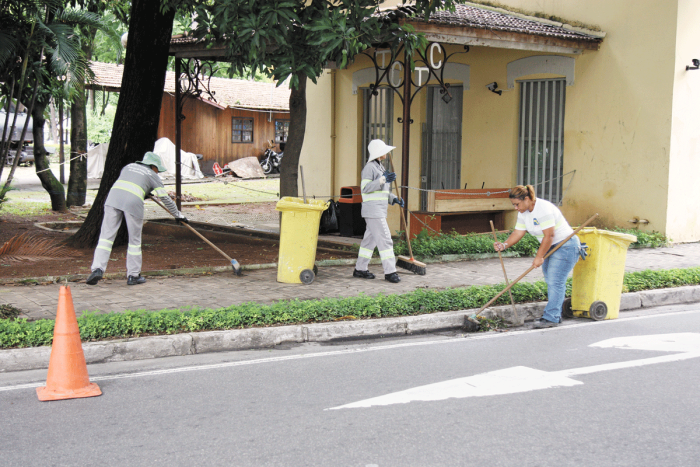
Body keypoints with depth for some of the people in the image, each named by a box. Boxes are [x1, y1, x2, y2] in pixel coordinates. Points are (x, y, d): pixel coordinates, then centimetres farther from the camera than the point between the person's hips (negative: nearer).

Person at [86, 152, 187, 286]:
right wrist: (178, 215, 34)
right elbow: (165, 199, 22)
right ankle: (133, 276, 15)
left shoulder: (128, 167, 31)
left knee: (106, 235, 5)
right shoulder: (152, 175, 19)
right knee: (134, 240, 9)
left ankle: (98, 269, -10)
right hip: (133, 202, -3)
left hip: (113, 197, 3)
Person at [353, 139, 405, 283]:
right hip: (373, 210, -10)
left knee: (370, 239, 13)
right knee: (384, 239, -11)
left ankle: (360, 269, 20)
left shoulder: (380, 168, 20)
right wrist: (383, 180, -24)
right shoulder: (370, 167, -10)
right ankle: (390, 271, -10)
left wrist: (394, 199, 10)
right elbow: (365, 187, -19)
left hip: (380, 211, 10)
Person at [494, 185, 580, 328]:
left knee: (555, 282, -12)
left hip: (565, 246, -10)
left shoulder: (543, 209, -26)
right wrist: (504, 245, -14)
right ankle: (555, 316, 16)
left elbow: (548, 236, -26)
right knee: (551, 282, 10)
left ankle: (550, 317, -11)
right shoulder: (524, 212, 3)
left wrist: (539, 257, -20)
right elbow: (518, 232, 3)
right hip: (551, 247, 10)